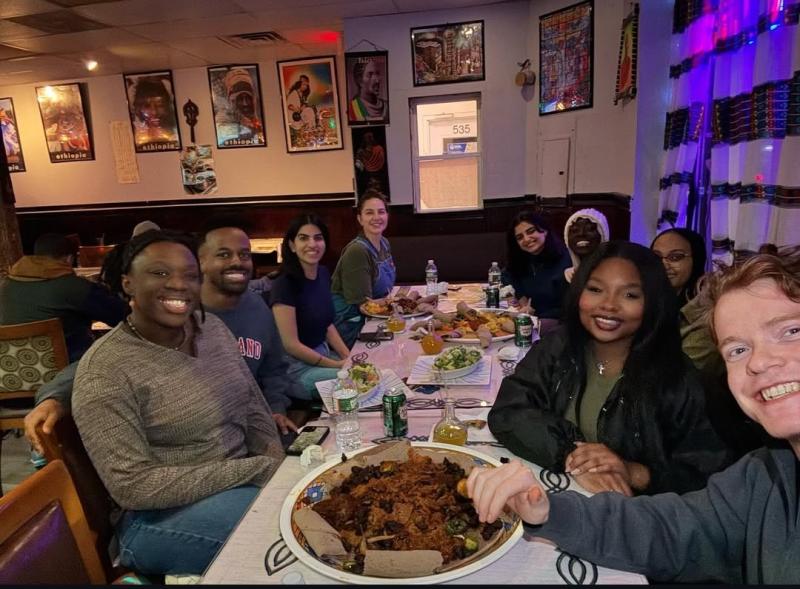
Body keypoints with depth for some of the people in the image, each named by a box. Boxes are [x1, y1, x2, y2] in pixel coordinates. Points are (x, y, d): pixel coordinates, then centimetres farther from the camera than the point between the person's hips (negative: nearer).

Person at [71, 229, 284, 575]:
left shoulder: (213, 328, 2)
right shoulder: (105, 368, -18)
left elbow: (254, 408, 7)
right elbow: (132, 486, -20)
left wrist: (278, 468, -11)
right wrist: (256, 469, -22)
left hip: (240, 482, 7)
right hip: (162, 514, -6)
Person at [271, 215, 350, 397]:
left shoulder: (323, 273, 2)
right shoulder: (284, 285, -20)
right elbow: (290, 345, -19)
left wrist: (348, 357, -1)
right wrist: (338, 365, -16)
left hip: (324, 353, 7)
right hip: (297, 367, -7)